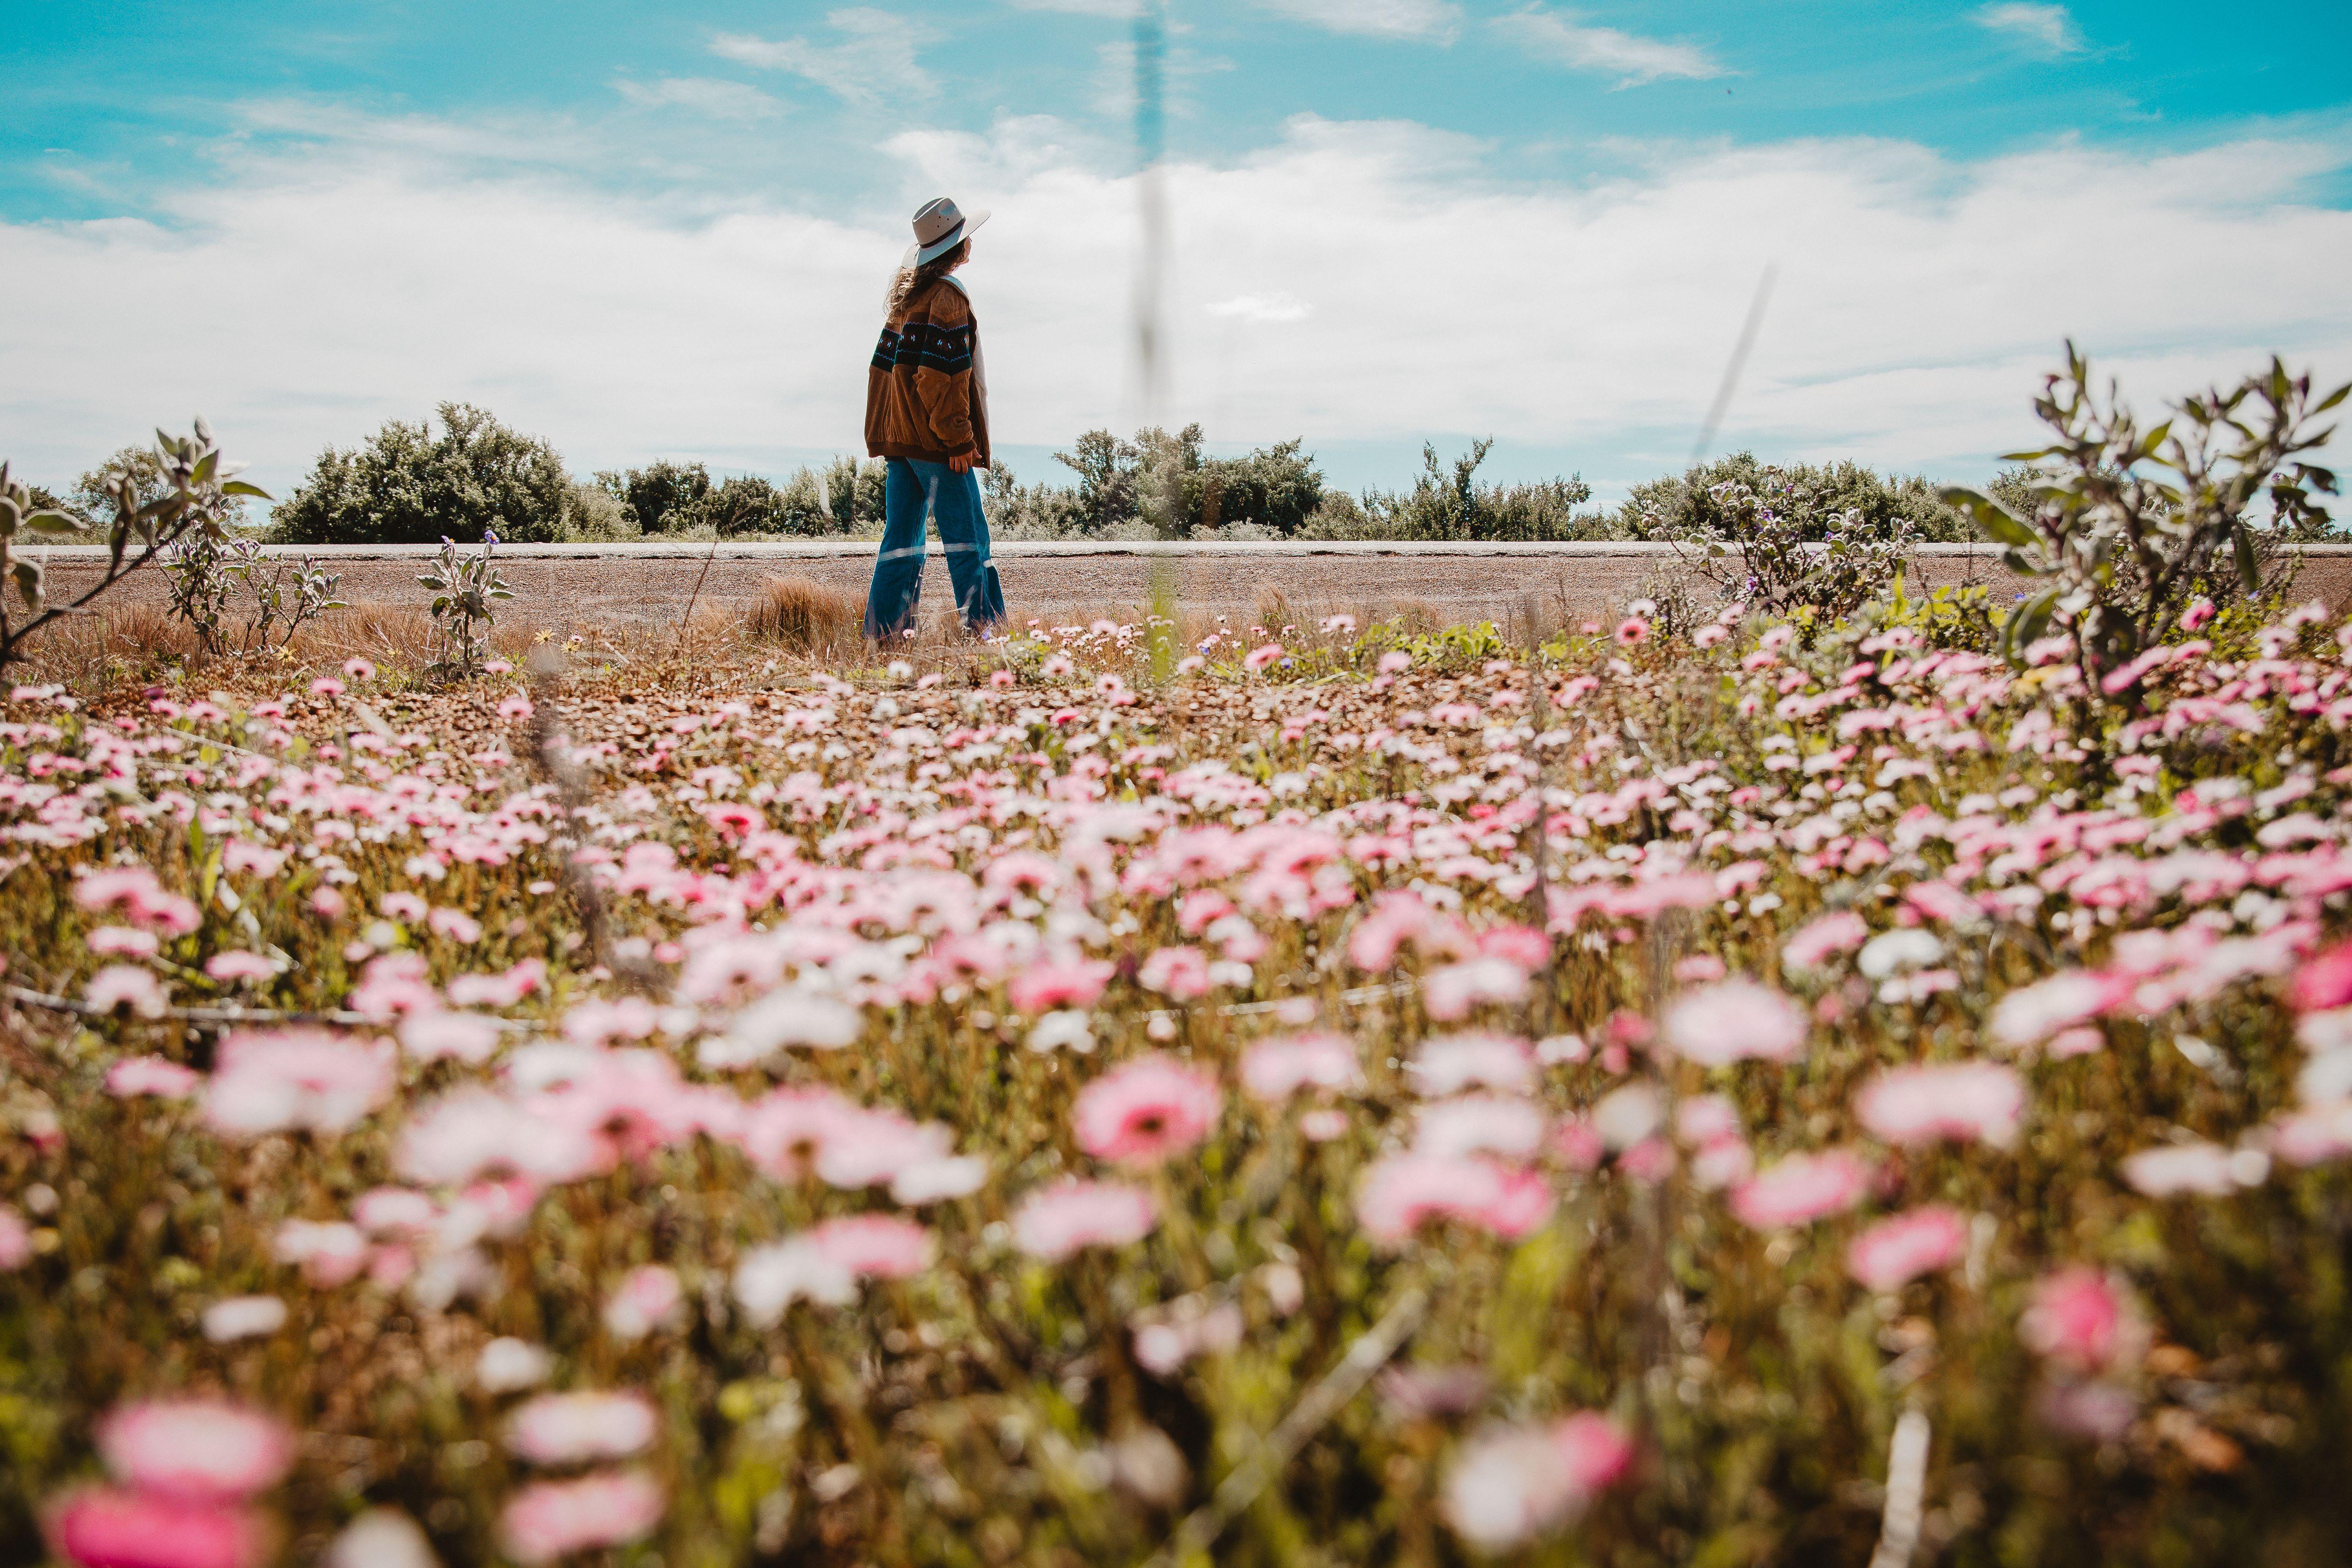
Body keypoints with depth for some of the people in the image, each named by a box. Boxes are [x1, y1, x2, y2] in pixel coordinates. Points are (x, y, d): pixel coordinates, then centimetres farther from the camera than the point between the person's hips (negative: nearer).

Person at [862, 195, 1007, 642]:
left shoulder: (907, 294, 17)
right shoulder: (947, 296, -11)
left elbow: (889, 363, 18)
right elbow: (941, 375, -18)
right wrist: (959, 439, -17)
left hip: (899, 434, 9)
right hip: (934, 437, -9)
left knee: (902, 532, 9)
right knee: (967, 532, -3)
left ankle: (885, 628, 8)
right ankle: (984, 622, -2)